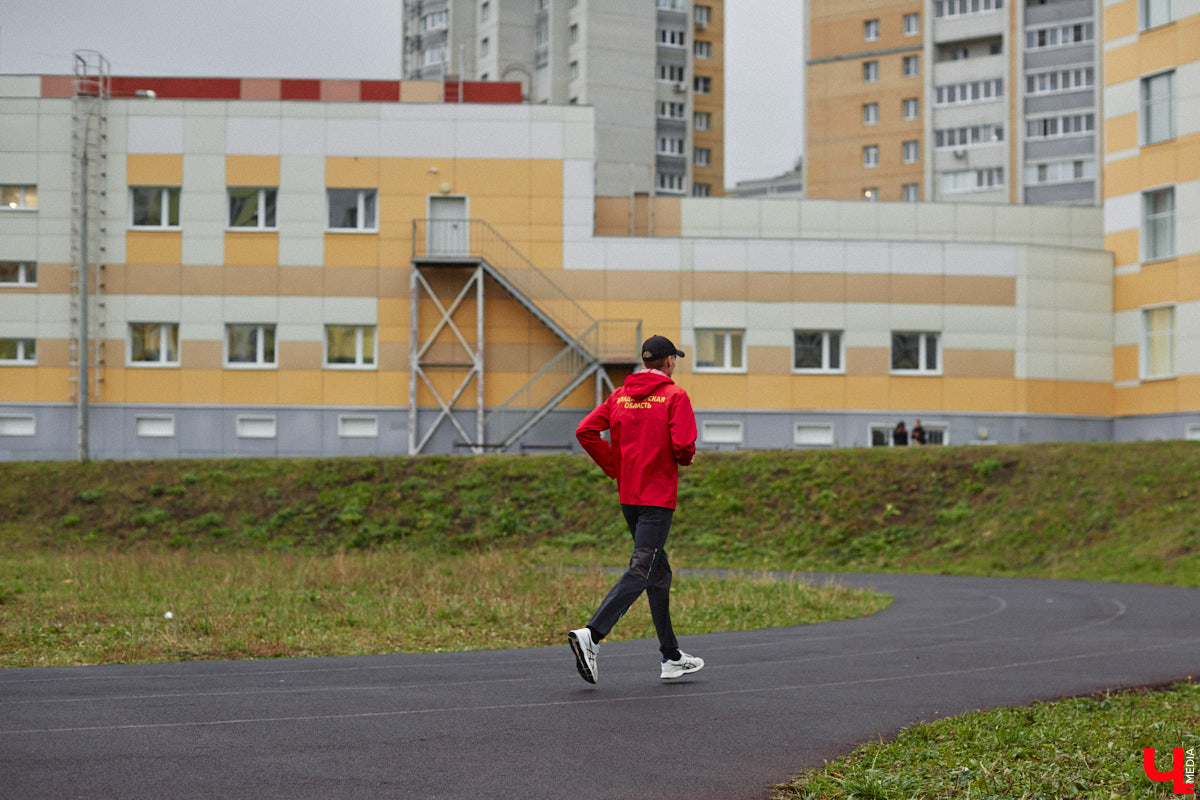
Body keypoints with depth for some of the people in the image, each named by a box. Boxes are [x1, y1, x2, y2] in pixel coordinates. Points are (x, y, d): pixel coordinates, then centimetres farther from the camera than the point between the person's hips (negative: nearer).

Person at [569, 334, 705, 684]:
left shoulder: (620, 395, 9)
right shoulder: (675, 396, -7)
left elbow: (585, 431, 0)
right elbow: (683, 445, -18)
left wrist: (615, 467, 8)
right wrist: (686, 459, 5)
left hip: (628, 496, 7)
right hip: (658, 495, -7)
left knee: (659, 572, 15)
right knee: (641, 571, -11)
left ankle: (672, 657, 20)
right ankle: (591, 635, -28)